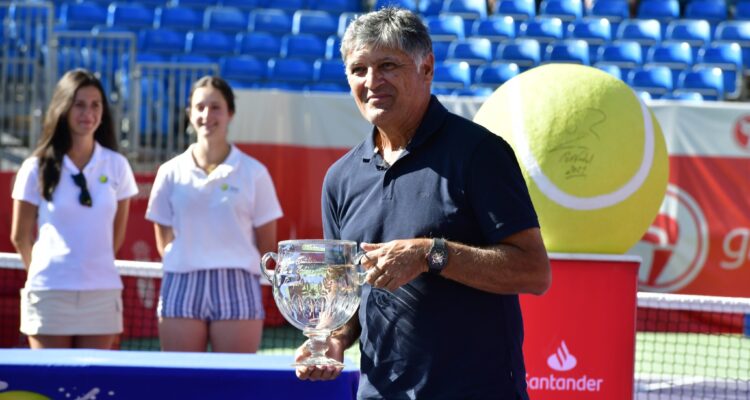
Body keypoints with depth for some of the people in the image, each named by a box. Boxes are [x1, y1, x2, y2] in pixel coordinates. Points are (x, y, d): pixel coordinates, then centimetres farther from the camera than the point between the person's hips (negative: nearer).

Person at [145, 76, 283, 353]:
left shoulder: (254, 173, 4)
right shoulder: (171, 173, 8)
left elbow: (267, 245, 6)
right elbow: (164, 242, 12)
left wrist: (231, 269, 1)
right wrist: (192, 262, 1)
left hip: (237, 289, -1)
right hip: (181, 287, 1)